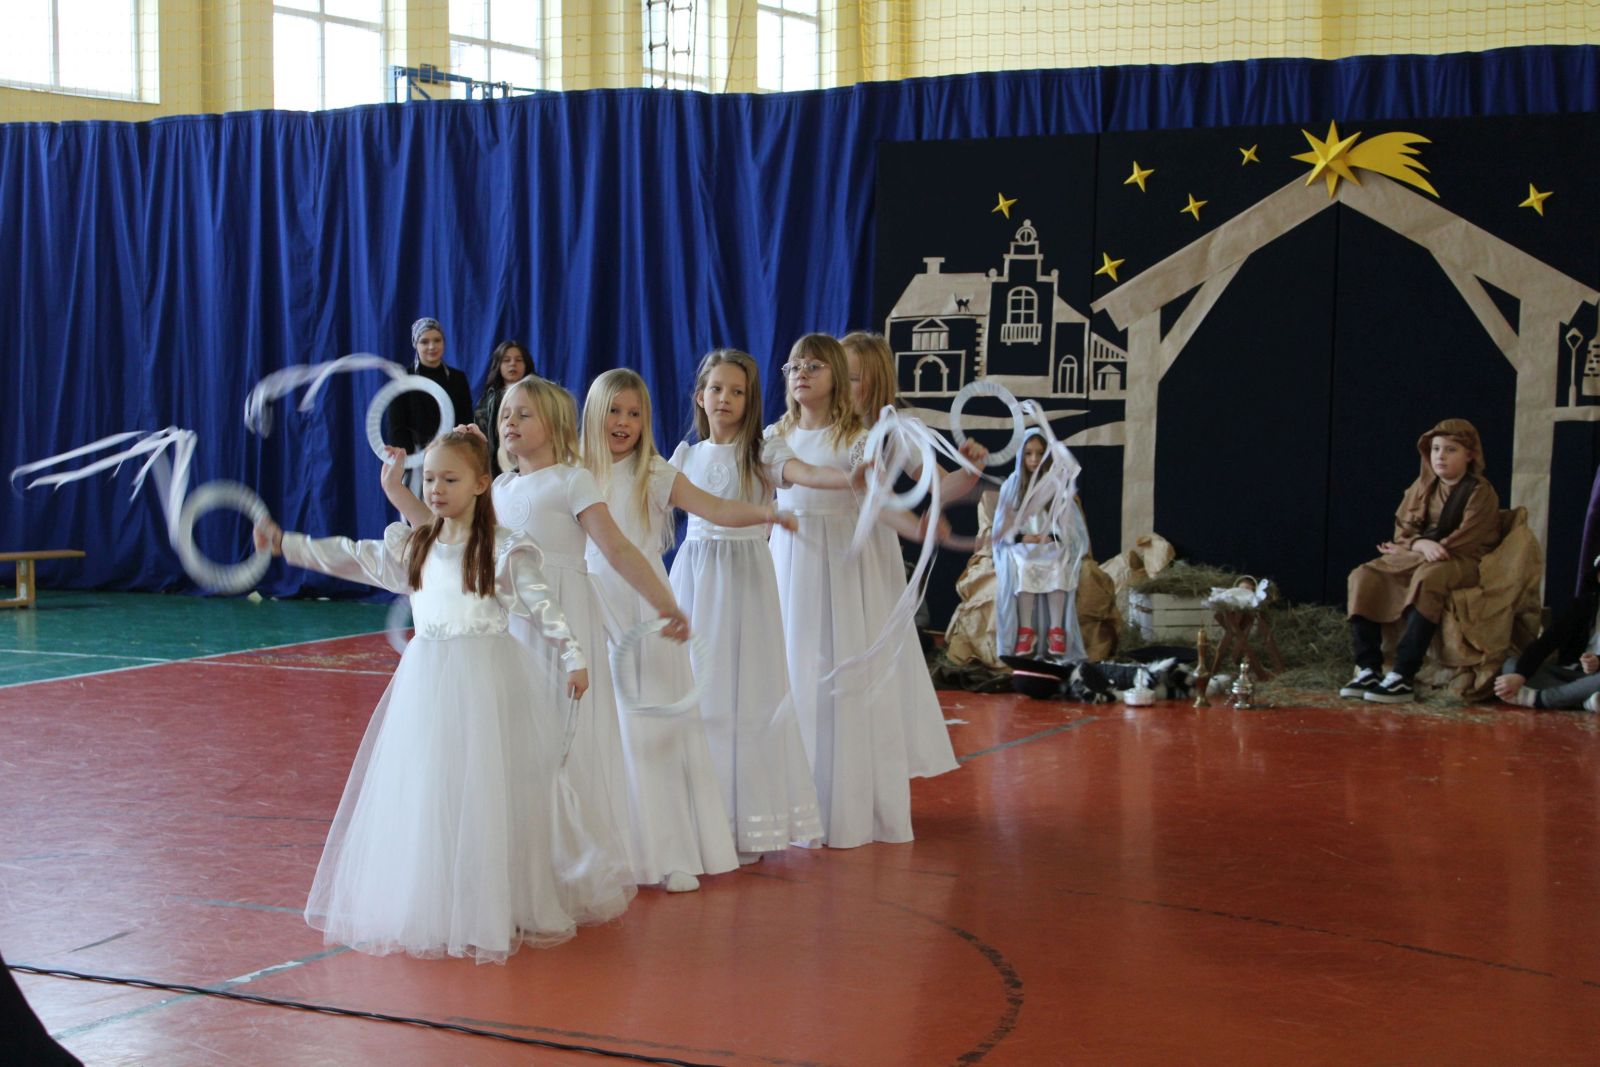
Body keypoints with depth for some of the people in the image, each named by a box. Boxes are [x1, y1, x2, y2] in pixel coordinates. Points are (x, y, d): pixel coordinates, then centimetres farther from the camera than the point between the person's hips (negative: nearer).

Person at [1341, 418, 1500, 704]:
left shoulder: (1480, 492, -5)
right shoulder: (1423, 486, 13)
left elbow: (1465, 542, -13)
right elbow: (1403, 529, 10)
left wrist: (1408, 547, -12)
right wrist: (1420, 544, -16)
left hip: (1459, 562, -6)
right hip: (1414, 558, 6)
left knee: (1427, 580, -39)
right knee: (1364, 577, -16)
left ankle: (1403, 677, -41)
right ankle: (1368, 669, -21)